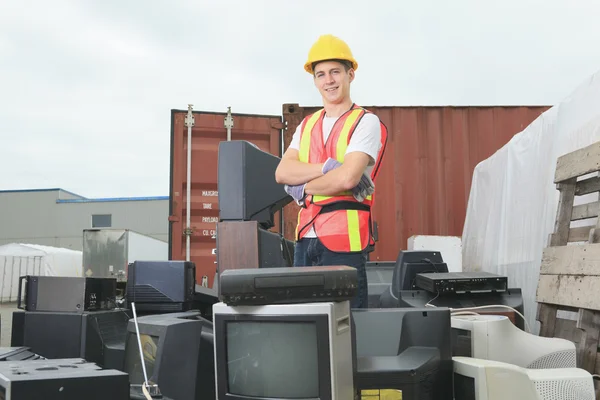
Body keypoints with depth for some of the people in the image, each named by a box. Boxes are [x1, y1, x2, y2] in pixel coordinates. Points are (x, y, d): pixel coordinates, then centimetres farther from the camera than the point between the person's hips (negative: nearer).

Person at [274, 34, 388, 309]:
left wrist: (304, 188, -3)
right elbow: (282, 172, 0)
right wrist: (328, 167, -12)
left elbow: (347, 178, -17)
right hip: (305, 237, 6)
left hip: (344, 240, -6)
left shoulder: (366, 122, -3)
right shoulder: (306, 125, 15)